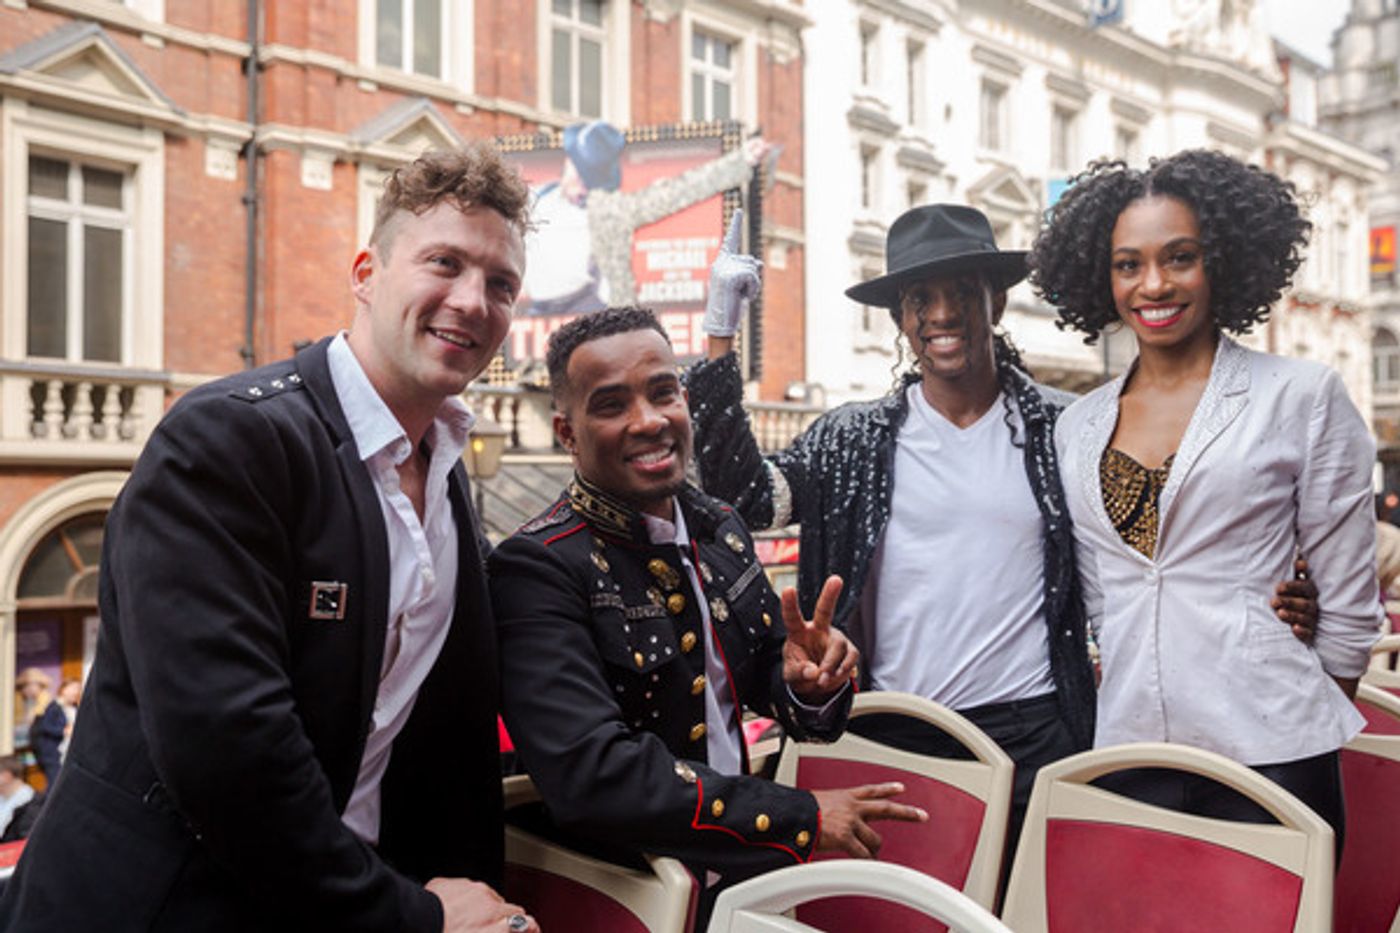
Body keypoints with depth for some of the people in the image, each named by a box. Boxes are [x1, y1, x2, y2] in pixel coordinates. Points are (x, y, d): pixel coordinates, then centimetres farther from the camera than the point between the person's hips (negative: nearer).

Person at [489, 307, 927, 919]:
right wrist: (802, 818, -20)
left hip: (746, 868, 6)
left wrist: (809, 683, -12)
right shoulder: (539, 569, -18)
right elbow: (590, 776, -26)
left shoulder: (719, 527, 2)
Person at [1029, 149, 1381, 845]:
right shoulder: (1076, 428, 8)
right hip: (1124, 752, 3)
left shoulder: (1303, 396, -2)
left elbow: (1350, 598, 1)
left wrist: (1316, 726, 5)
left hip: (1268, 755, -3)